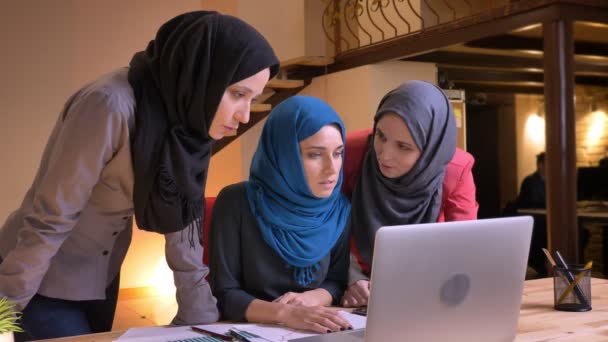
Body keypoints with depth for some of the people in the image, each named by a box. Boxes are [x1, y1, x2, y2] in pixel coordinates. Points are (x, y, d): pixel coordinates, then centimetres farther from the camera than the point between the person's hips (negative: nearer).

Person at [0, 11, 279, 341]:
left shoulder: (189, 118, -9)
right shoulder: (112, 106, -31)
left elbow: (183, 219, -4)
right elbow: (48, 220, -26)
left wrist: (200, 314, -3)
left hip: (102, 273, 7)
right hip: (41, 274, -6)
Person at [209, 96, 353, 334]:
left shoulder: (338, 209, -3)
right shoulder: (236, 203, -13)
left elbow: (338, 281, 8)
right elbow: (223, 295, -13)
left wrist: (310, 298, -12)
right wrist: (284, 313, -27)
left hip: (314, 332, 4)